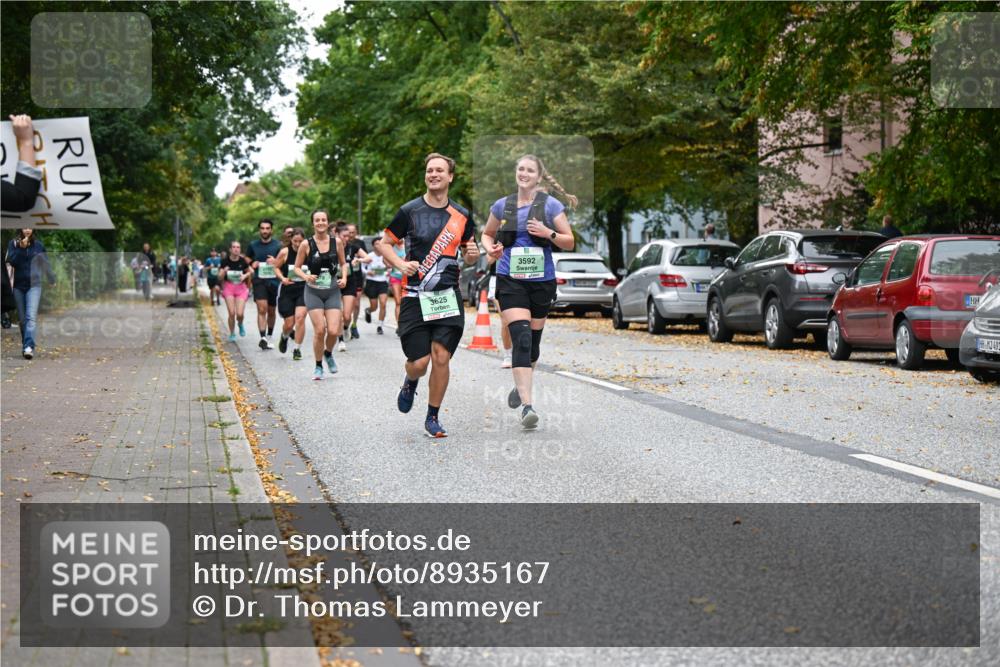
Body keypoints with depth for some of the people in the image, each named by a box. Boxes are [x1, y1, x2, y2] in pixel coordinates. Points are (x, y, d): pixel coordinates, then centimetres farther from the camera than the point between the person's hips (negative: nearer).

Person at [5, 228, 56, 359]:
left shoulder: (38, 245, 5)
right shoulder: (13, 243, 3)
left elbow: (45, 263, 15)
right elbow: (11, 261, -9)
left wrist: (52, 279, 24)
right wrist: (21, 248, -18)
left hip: (34, 286, -1)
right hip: (18, 286, 2)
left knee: (31, 317, -16)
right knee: (22, 318, 9)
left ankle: (29, 346, -26)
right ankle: (26, 345, 21)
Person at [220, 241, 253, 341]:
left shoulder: (243, 261, -6)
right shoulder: (225, 261, -6)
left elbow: (251, 271, 8)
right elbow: (220, 277, -4)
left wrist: (245, 275, -11)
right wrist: (224, 272, -25)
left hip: (241, 287, 0)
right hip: (229, 287, 0)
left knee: (239, 313, -10)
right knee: (232, 313, -8)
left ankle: (240, 324, 26)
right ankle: (232, 334, 13)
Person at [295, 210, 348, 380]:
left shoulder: (336, 242, 0)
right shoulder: (306, 244, -6)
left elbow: (343, 263, 13)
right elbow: (296, 267, 2)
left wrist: (344, 278, -4)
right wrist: (305, 276, -16)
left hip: (332, 291, 2)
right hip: (314, 291, -2)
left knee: (333, 331, -9)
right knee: (319, 330, -8)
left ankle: (328, 353, 25)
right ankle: (318, 366, 12)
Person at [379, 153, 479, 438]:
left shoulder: (462, 216, 8)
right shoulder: (409, 211, 0)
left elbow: (467, 255, 20)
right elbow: (385, 245, 7)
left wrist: (472, 254, -3)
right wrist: (401, 264, -12)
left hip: (448, 296, 2)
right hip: (415, 297, -2)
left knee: (441, 357, -6)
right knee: (419, 362, -5)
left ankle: (433, 417, 11)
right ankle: (410, 381, 33)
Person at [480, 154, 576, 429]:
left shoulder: (551, 205, 0)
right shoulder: (502, 205, 6)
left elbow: (569, 243, 2)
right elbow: (487, 234, 21)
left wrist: (548, 233, -17)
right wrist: (491, 248, -1)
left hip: (541, 280, 1)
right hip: (510, 280, -1)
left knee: (533, 339, 12)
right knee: (521, 338, -17)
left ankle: (521, 386, 40)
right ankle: (527, 405, -22)